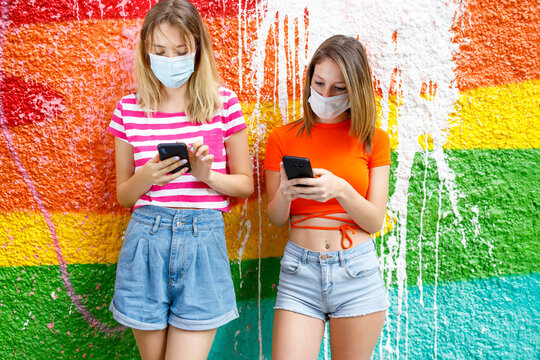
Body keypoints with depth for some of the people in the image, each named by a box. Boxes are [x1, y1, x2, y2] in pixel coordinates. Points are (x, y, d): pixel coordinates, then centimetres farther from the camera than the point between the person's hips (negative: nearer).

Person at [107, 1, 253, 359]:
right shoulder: (129, 109, 5)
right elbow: (123, 195, 11)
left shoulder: (223, 102, 1)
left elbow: (246, 184, 7)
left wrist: (207, 175, -12)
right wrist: (146, 177, -11)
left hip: (203, 240, -2)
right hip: (145, 240, 2)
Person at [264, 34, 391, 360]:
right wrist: (284, 194, -17)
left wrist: (341, 190, -20)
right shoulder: (282, 138, 5)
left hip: (357, 271, 0)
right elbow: (276, 219, 6)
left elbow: (375, 221, -2)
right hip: (300, 270, 0)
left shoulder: (374, 140, 3)